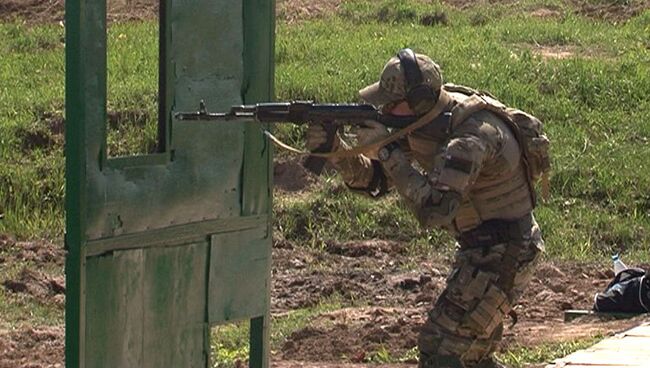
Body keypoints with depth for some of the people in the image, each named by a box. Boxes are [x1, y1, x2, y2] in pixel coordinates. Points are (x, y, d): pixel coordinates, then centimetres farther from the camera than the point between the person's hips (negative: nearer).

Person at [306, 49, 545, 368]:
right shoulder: (419, 120, 0)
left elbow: (434, 209, -37)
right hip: (478, 246, 10)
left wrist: (387, 150, -32)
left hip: (502, 254, -10)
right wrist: (335, 150, -14)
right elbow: (375, 180, 4)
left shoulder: (472, 134, -28)